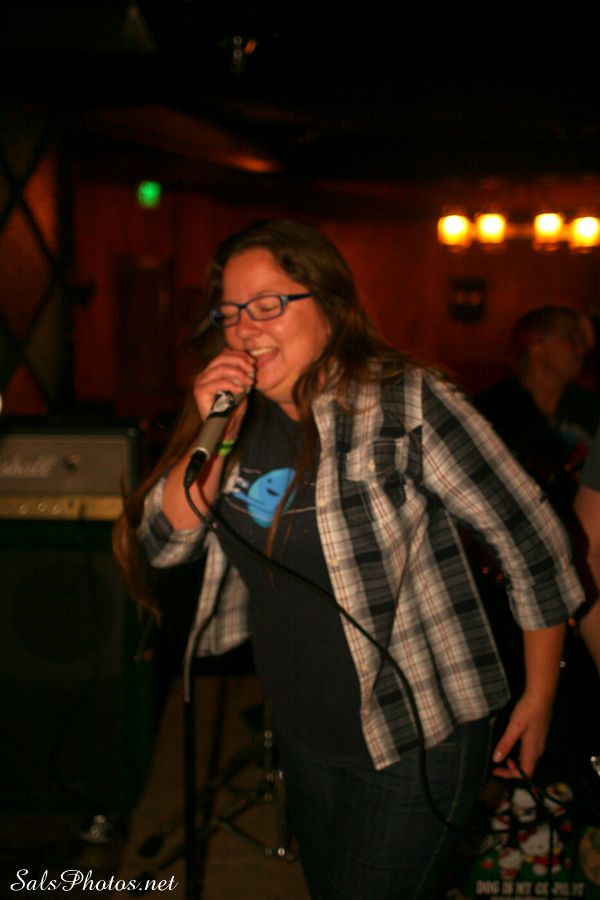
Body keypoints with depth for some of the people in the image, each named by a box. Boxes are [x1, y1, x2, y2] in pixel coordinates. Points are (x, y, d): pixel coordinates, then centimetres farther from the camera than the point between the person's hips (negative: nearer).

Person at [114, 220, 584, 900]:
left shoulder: (405, 403, -20)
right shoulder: (241, 419, -1)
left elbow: (531, 538, -16)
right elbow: (163, 545, -3)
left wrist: (539, 701, -9)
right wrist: (213, 438, -19)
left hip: (415, 741, -6)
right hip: (301, 735, 7)